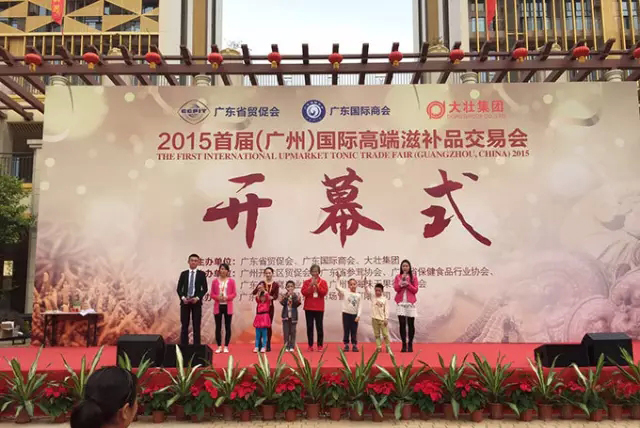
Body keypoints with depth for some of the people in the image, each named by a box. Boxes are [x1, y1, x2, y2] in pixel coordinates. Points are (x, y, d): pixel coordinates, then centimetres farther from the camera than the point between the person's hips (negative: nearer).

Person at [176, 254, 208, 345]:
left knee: (196, 325, 1)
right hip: (185, 302, 1)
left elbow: (205, 289, 0)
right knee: (184, 325, 4)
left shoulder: (201, 274, 3)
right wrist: (183, 297, -12)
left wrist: (197, 298, -13)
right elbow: (179, 288, 5)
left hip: (196, 302, -1)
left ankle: (196, 346, 5)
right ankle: (184, 345, 9)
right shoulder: (183, 273, 7)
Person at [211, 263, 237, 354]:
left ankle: (226, 347, 10)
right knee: (218, 327, 3)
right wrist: (217, 297, -16)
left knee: (227, 327, 2)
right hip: (218, 306, 1)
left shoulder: (231, 281, 1)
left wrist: (227, 297, -16)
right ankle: (219, 346, 12)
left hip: (228, 306, -1)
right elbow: (212, 294, 4)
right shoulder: (215, 281, 3)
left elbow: (234, 294, 1)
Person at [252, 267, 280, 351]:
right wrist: (258, 288, -27)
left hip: (270, 307, 0)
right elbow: (254, 293, -7)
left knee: (269, 325, 4)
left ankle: (268, 345, 12)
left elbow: (276, 296, -9)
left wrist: (271, 297, -30)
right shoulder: (261, 283, 3)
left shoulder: (275, 285, 2)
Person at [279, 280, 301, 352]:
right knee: (286, 332, 1)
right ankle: (286, 347, 7)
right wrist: (287, 296, -23)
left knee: (293, 332, 2)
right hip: (286, 316, 0)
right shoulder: (284, 295, 3)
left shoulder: (296, 295, 1)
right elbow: (282, 303, -12)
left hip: (293, 316, 0)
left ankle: (292, 347, 8)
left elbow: (297, 304, -10)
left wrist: (293, 296, -22)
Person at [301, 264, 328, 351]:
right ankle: (310, 346, 10)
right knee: (309, 326, 3)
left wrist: (317, 285, -17)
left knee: (319, 326, 1)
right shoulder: (306, 282, 5)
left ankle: (320, 345, 7)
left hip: (319, 308, -1)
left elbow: (324, 292, -10)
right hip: (308, 308, 1)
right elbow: (303, 292, -6)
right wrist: (311, 285, -16)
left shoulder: (323, 282, 3)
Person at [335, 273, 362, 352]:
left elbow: (360, 306, 0)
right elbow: (337, 287, -6)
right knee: (346, 330, 4)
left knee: (354, 331, 6)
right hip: (346, 313, -1)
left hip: (354, 315, 1)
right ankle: (346, 345, 12)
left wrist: (358, 316, -8)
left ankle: (354, 345, 14)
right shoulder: (345, 292, -1)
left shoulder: (359, 295, 1)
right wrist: (338, 278, -10)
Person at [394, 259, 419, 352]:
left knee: (411, 324, 1)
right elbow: (396, 288, -3)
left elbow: (415, 290, 0)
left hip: (410, 303, 0)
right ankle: (404, 344, 2)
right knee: (402, 324, -4)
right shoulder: (398, 277, 7)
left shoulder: (413, 277, 5)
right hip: (400, 303, 0)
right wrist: (402, 280, -13)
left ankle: (410, 344, 11)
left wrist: (408, 284, -12)